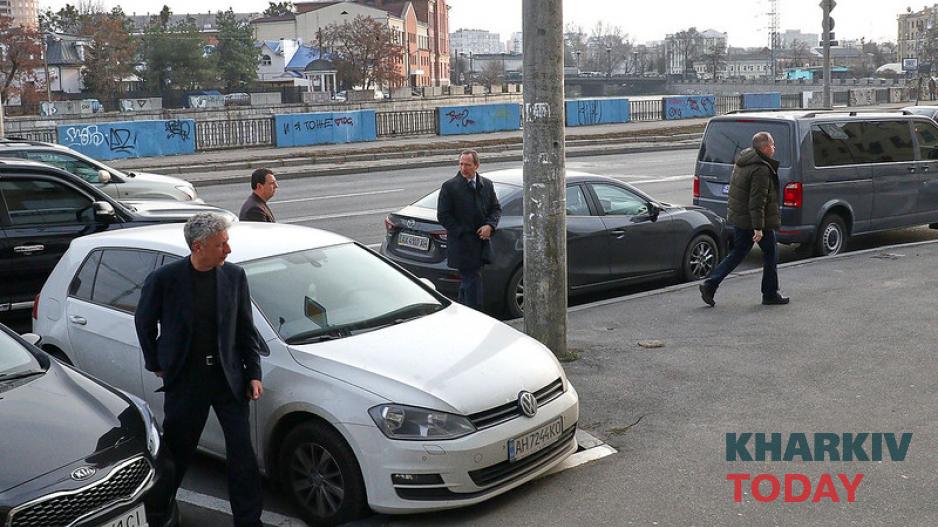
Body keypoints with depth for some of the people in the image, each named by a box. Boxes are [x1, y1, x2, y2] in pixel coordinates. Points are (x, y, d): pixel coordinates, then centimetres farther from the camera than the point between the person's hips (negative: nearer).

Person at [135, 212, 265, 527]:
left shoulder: (234, 276, -3)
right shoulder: (164, 279, -11)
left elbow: (245, 328, 5)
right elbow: (144, 322, 5)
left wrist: (253, 374, 3)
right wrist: (157, 365, 7)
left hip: (228, 377, 2)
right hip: (185, 380, -2)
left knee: (242, 452, 3)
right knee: (177, 450, 13)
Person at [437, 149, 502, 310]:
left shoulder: (487, 185, 9)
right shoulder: (449, 186, -6)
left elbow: (496, 208, 14)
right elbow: (443, 215, -7)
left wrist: (490, 225, -6)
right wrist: (463, 233, -13)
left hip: (481, 243, 5)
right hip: (462, 246, -5)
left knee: (467, 281, 14)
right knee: (472, 280, -8)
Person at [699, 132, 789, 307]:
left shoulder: (743, 160, 9)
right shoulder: (761, 170, -21)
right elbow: (757, 201, -26)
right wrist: (758, 228, -25)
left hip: (738, 217, 9)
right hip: (753, 220, -9)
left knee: (737, 254, 15)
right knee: (770, 254, 8)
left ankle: (709, 285, 7)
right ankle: (770, 294, 16)